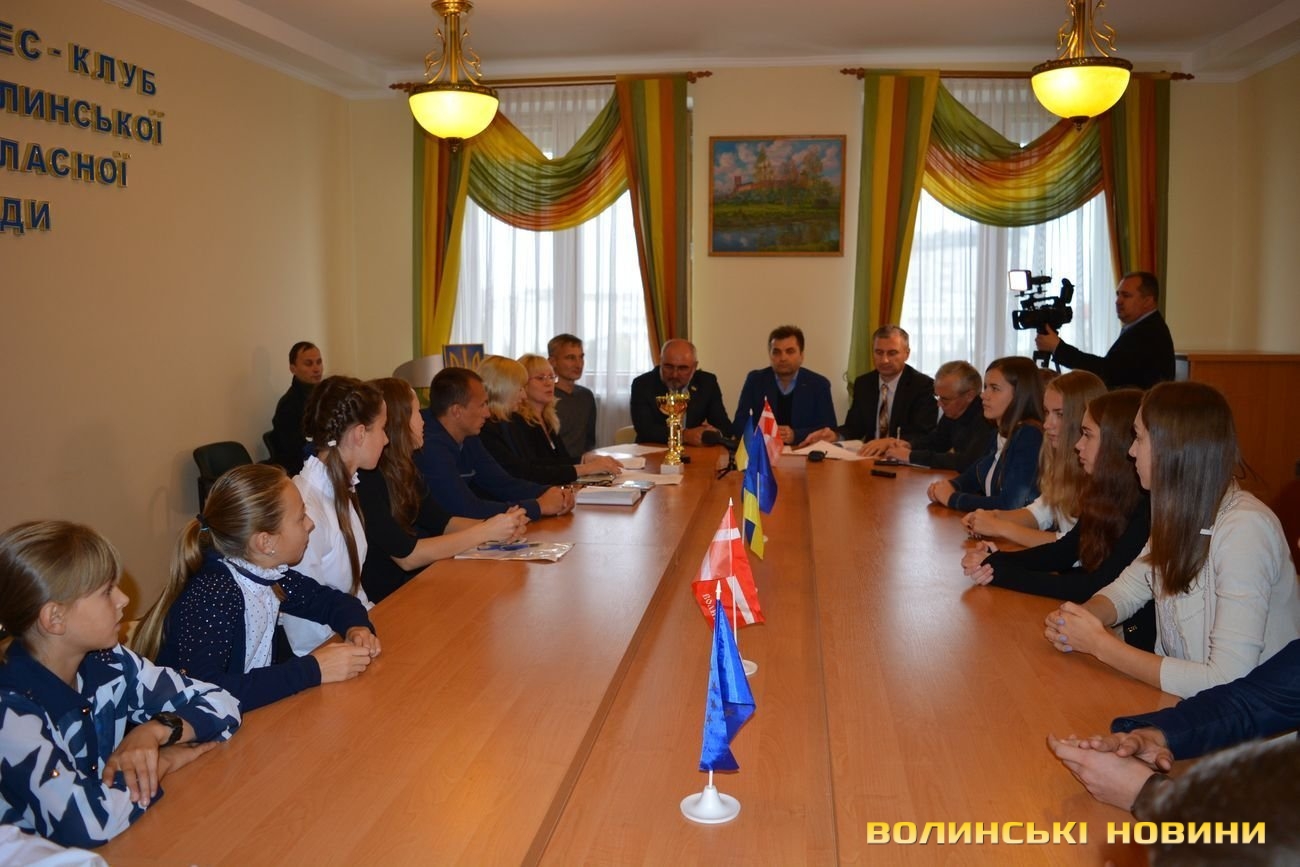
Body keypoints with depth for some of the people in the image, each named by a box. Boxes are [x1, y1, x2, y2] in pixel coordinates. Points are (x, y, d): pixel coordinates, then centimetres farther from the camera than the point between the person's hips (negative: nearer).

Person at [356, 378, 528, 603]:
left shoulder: (401, 468, 6)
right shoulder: (365, 479, -21)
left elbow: (441, 522, 10)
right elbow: (406, 555, -23)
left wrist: (499, 526, -8)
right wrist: (485, 532, -19)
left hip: (412, 581, 8)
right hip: (381, 601, -8)